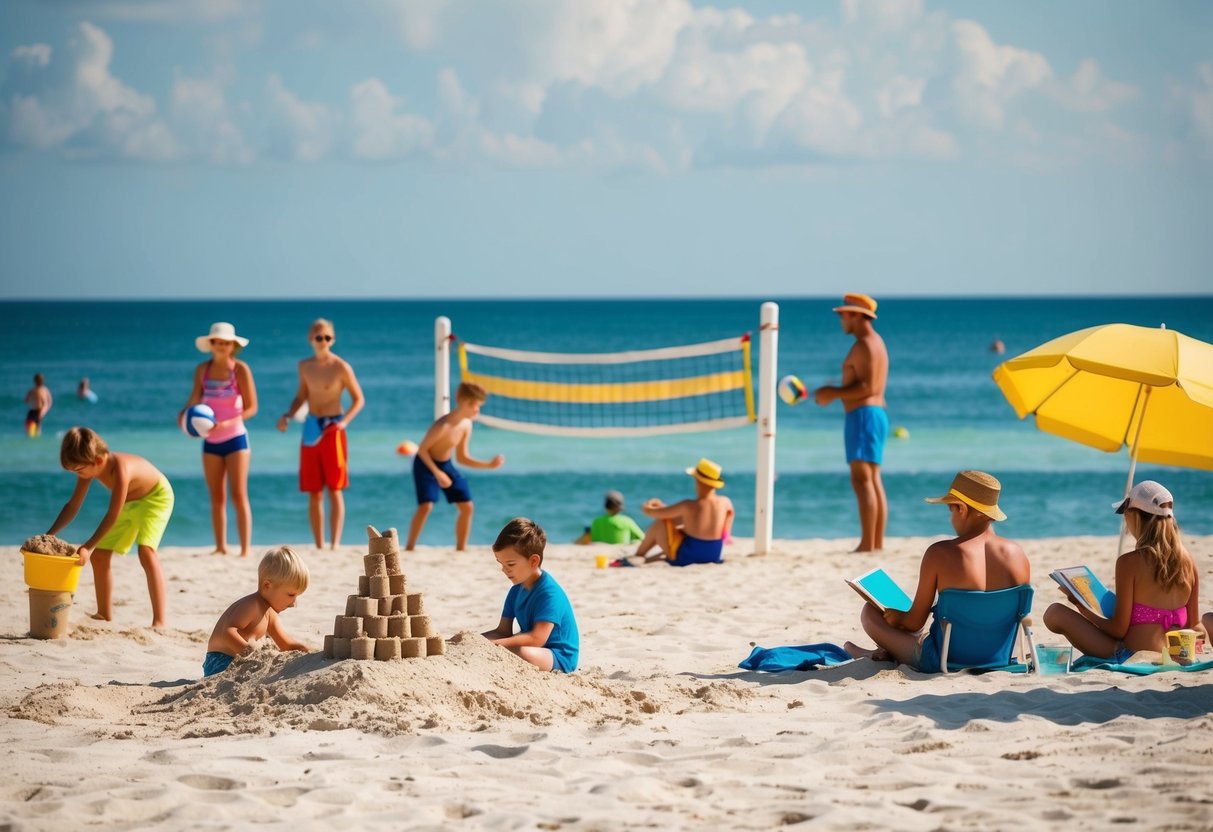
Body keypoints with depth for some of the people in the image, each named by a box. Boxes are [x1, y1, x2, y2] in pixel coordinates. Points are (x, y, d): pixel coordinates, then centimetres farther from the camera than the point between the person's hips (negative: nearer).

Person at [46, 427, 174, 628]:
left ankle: (159, 622, -30)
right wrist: (48, 535, -15)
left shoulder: (120, 468, -38)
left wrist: (88, 546, -39)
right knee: (99, 555, 4)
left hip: (156, 496, -8)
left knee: (146, 551, -28)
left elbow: (113, 515, -37)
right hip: (129, 503, 8)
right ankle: (105, 616, 18)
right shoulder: (90, 468, -15)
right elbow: (73, 506, -5)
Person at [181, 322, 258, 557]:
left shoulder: (240, 369, -7)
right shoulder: (202, 370, 5)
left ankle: (245, 549, -8)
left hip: (235, 438, -4)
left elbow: (251, 408, -8)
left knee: (239, 496, -8)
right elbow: (194, 400, 11)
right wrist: (184, 413, -11)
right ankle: (221, 547, 13)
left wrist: (228, 422, -22)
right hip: (210, 441, 4)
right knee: (216, 497, 7)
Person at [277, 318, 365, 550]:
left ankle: (335, 544, -11)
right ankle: (319, 546, 11)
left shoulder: (341, 367, -7)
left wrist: (345, 421, -17)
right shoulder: (304, 366, 9)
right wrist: (287, 416, 1)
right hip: (310, 429, 5)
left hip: (332, 429, -5)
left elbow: (358, 399, -3)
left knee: (335, 490, -8)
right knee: (313, 493, 6)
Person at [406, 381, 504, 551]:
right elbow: (422, 449, -23)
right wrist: (437, 473, -26)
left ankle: (460, 550, 14)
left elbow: (462, 458, 5)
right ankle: (409, 548, -12)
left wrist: (489, 465, -1)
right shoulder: (443, 426, -30)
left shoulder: (466, 425, -6)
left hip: (446, 465, 8)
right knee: (426, 506, -23)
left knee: (467, 506, 3)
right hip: (426, 465, -8)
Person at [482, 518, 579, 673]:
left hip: (559, 659, -9)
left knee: (525, 653, -41)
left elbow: (537, 638, -28)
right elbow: (503, 631, 10)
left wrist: (495, 644, -31)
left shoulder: (549, 592, -20)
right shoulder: (516, 590, 9)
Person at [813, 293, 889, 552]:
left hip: (864, 415, -11)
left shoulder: (865, 345, -12)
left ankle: (867, 544, -20)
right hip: (876, 413, 11)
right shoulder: (876, 343, 21)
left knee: (862, 479, -14)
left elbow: (867, 386, -21)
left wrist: (834, 394, -16)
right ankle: (877, 543, 10)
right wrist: (834, 392, 15)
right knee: (873, 481, 10)